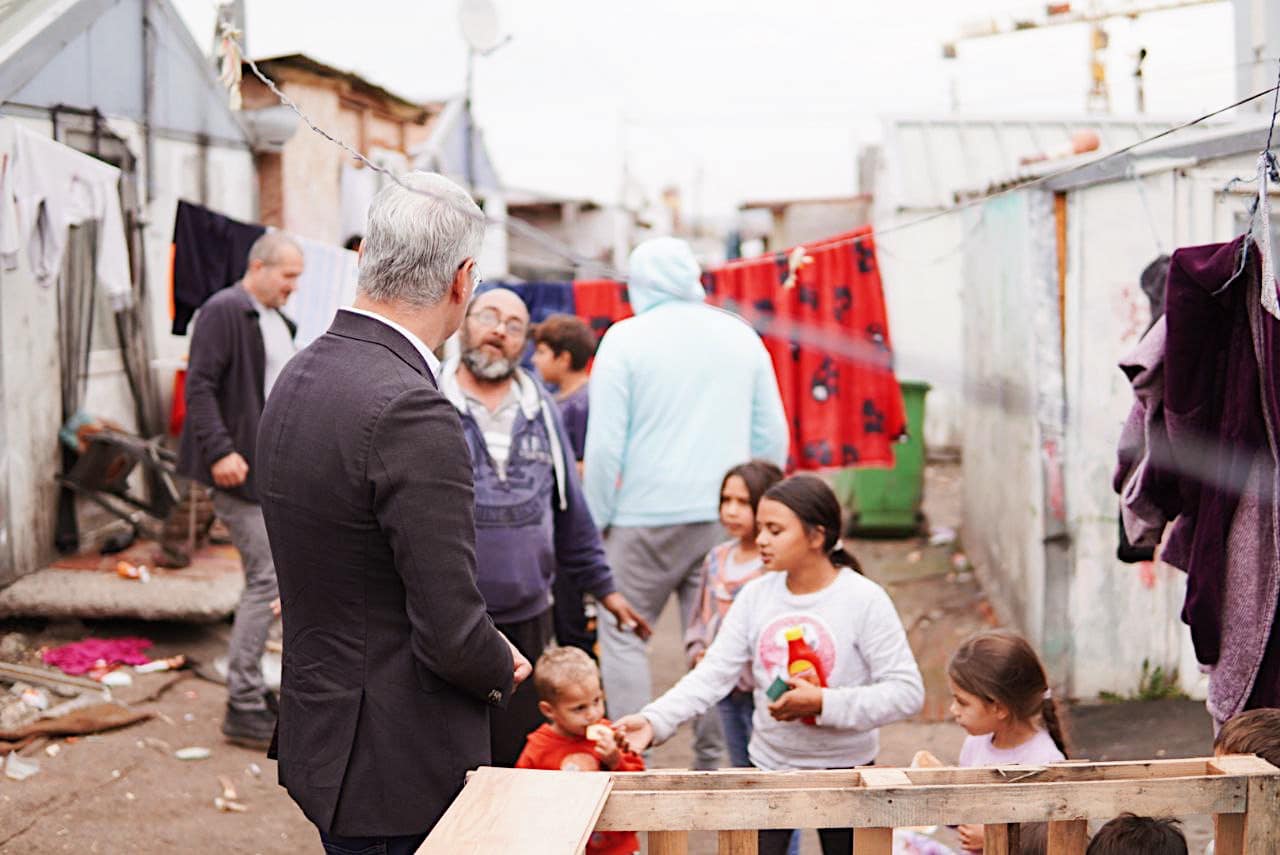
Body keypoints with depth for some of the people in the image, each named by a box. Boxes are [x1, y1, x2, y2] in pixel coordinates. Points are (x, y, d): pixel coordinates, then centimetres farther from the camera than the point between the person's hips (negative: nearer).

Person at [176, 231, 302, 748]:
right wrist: (220, 451, -26)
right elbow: (199, 386, -18)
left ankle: (250, 690, 22)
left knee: (264, 579, 12)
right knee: (265, 579, -11)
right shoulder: (224, 312, -12)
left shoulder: (278, 321, 18)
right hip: (240, 470, -10)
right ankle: (243, 708, -6)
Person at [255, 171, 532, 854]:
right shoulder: (411, 413, -24)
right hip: (399, 771, -9)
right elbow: (452, 636, -23)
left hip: (321, 738, 9)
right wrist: (503, 669, -1)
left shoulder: (299, 378, 5)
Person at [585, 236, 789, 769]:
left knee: (623, 635, 8)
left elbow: (605, 445, -7)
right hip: (726, 519, 4)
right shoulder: (740, 335, 9)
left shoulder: (625, 339, -4)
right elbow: (773, 437, 12)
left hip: (646, 518, -4)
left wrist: (596, 522, 2)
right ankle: (714, 761, 10)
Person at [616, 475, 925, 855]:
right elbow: (713, 675, -8)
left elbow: (907, 692, -18)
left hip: (843, 767, -2)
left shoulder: (864, 599, -14)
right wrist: (655, 721, -22)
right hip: (769, 765, 3)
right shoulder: (755, 595, -4)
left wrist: (824, 703, -26)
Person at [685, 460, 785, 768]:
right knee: (741, 771, 17)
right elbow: (700, 619, 19)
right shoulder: (717, 559, 10)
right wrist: (699, 655, 2)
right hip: (725, 690, 8)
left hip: (764, 691, -8)